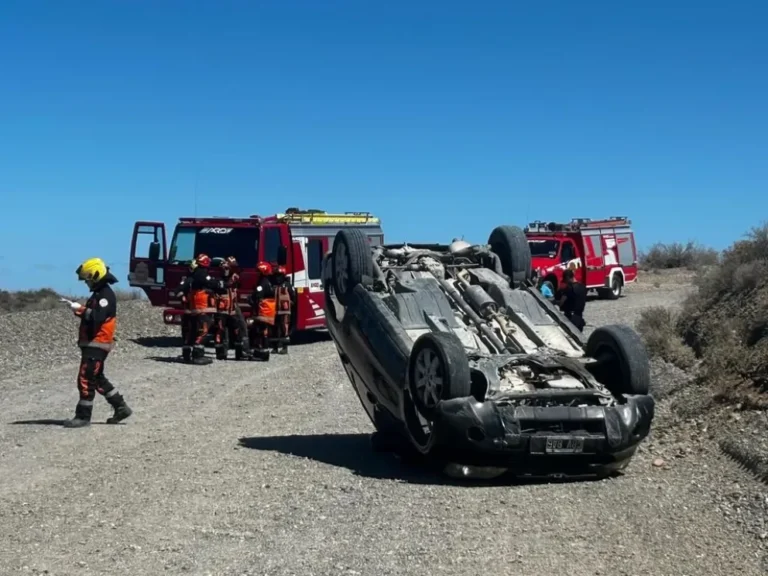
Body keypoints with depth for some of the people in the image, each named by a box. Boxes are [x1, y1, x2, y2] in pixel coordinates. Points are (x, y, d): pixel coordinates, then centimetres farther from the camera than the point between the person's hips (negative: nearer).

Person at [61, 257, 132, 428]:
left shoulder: (106, 295, -15)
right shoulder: (99, 293, 18)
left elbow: (97, 317, -26)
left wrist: (80, 309, -22)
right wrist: (79, 308, 6)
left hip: (96, 345, -11)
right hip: (93, 344, 11)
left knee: (86, 380, -9)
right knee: (97, 379, 16)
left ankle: (83, 416, -4)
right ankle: (121, 407, 21)